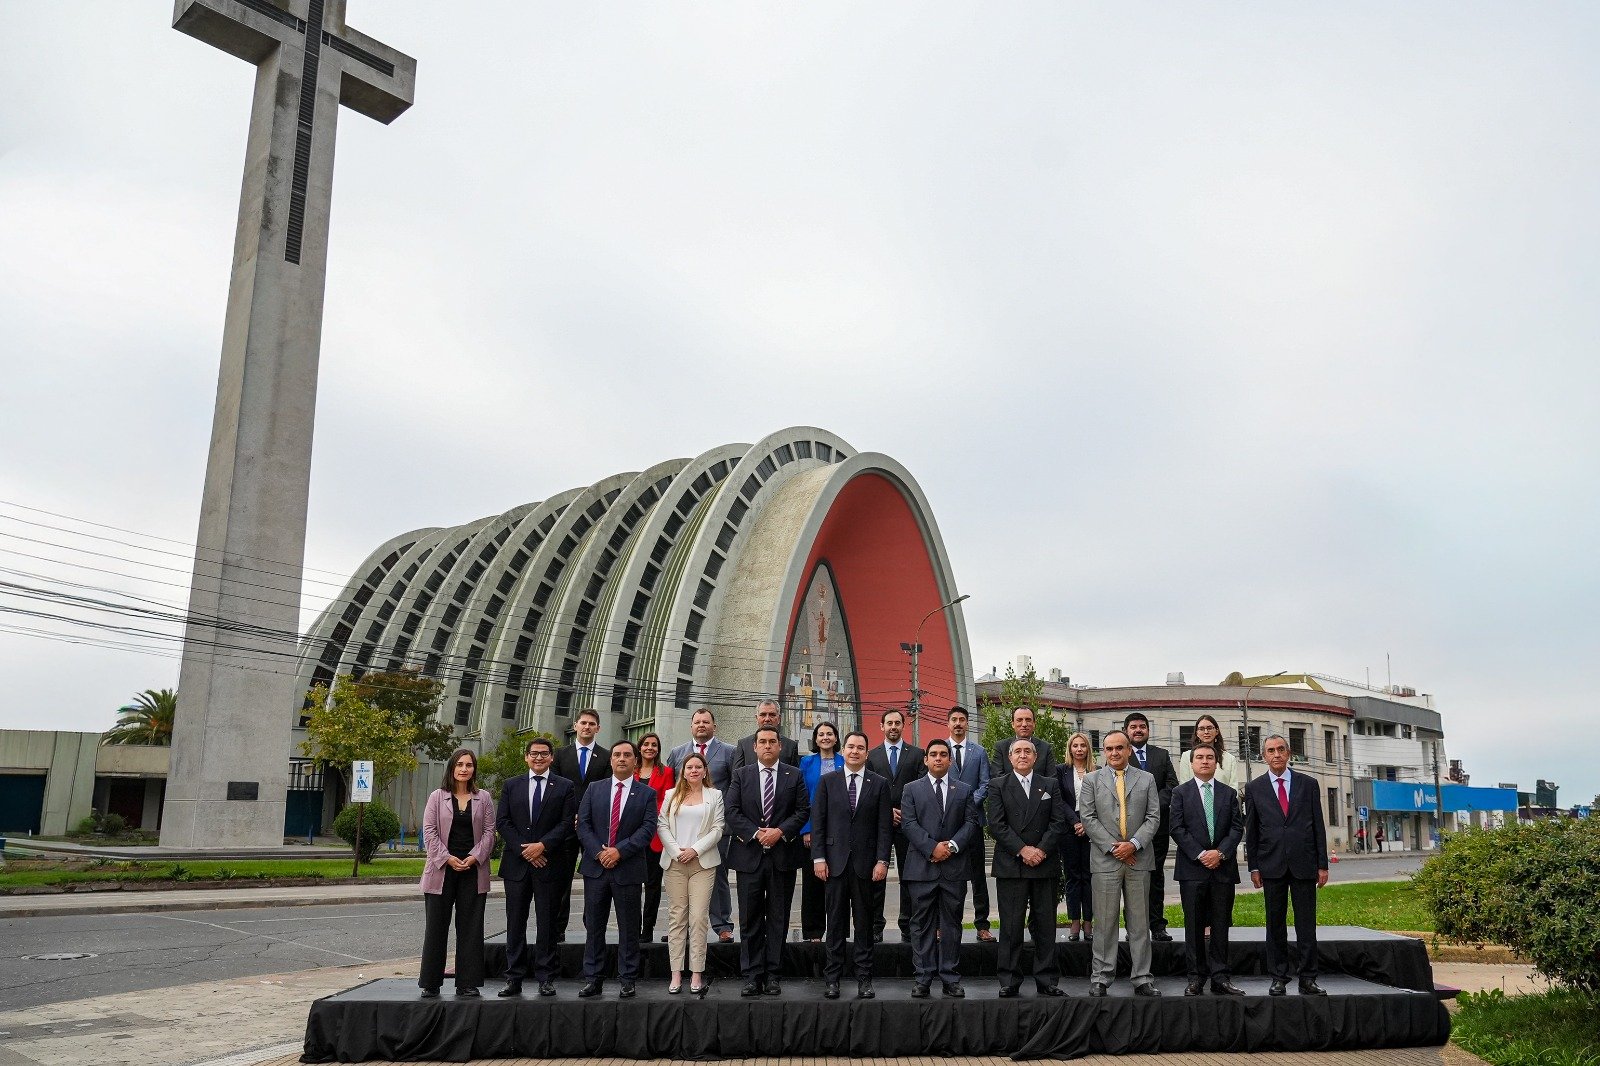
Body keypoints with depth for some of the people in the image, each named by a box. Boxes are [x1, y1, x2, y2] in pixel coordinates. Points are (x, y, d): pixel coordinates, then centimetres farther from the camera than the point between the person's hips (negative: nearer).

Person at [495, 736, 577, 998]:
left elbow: (567, 823, -4)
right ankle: (514, 978, 12)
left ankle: (545, 978, 9)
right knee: (515, 923, 5)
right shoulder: (512, 786, 10)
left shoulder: (565, 787, 3)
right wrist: (524, 850, -8)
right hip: (517, 862, 2)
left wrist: (542, 845, -14)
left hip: (549, 864, -2)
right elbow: (502, 821, 3)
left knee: (547, 923, 3)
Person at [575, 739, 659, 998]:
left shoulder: (647, 794, 3)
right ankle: (592, 979, 15)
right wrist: (598, 852, -11)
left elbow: (648, 828, -6)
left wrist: (620, 850, -15)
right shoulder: (594, 790, 9)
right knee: (593, 926, 7)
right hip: (596, 867, 2)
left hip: (628, 868, -2)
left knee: (629, 928, 4)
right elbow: (583, 825, 3)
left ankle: (627, 980, 12)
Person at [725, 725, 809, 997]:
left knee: (778, 919, 5)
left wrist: (780, 831, -12)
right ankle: (752, 975, 8)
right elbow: (732, 811, -1)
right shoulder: (741, 774, 6)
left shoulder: (794, 775, 6)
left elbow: (803, 810, 1)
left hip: (783, 855, 0)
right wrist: (756, 833, -11)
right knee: (750, 920, 3)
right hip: (749, 855, 0)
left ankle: (772, 974, 13)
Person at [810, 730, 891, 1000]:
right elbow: (818, 822, 3)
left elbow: (885, 826, 1)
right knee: (836, 921, 5)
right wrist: (818, 858, -4)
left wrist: (882, 861, -6)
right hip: (836, 861, 0)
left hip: (865, 863, 0)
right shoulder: (828, 782, 5)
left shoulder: (879, 784, 4)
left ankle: (864, 977, 12)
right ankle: (832, 977, 12)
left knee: (864, 922, 5)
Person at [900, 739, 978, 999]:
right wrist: (932, 848, -13)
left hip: (954, 867, 1)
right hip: (922, 867, -1)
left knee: (952, 924, 5)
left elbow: (971, 823, 4)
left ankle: (950, 978, 11)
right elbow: (908, 823, -2)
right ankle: (923, 978, 9)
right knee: (922, 924, 3)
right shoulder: (912, 789, 7)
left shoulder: (964, 791, 12)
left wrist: (952, 846, -11)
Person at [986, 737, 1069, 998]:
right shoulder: (998, 785, 5)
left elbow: (1059, 822, 3)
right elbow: (996, 824, -4)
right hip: (1010, 866, -2)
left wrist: (1041, 850, -9)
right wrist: (1022, 850, -12)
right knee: (1011, 925, 0)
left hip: (1045, 865, 2)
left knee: (1045, 925, 5)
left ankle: (1046, 980, 12)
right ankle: (1009, 981, 6)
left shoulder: (1050, 785, 12)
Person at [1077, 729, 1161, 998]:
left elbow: (1153, 817, 3)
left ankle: (1142, 979, 12)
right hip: (1105, 860, -1)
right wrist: (1113, 847, -9)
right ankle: (1100, 978, 7)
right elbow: (1088, 818, 0)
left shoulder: (1146, 780, 9)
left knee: (1140, 922, 6)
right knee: (1105, 923, 1)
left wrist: (1134, 844, -11)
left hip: (1139, 859, 1)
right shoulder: (1092, 780, 6)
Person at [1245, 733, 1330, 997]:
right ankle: (1279, 978, 11)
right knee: (1275, 924, 5)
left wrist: (1323, 865, 2)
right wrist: (1254, 867, 2)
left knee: (1306, 924, 2)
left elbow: (1318, 826, 6)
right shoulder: (1254, 788, 6)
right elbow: (1251, 831, 7)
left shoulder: (1308, 784, 6)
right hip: (1272, 865, 0)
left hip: (1304, 863, 0)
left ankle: (1308, 979, 8)